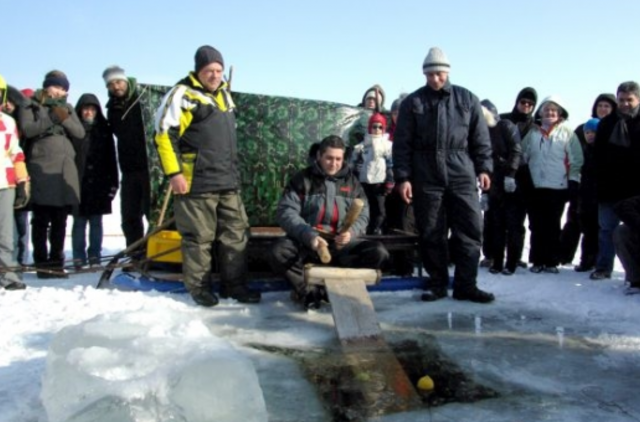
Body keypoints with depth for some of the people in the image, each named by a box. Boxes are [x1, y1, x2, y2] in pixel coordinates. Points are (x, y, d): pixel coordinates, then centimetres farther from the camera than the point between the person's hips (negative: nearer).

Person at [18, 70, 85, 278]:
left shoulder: (67, 108, 19)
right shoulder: (31, 105, 7)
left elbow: (80, 132, 7)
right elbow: (27, 129, -9)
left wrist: (65, 119, -9)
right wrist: (51, 119, -16)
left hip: (66, 168, 4)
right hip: (41, 166, -4)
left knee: (61, 219, 5)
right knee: (42, 218, -6)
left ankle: (56, 261, 12)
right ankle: (42, 262, -2)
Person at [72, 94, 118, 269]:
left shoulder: (104, 131, 10)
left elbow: (111, 158, 9)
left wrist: (113, 182, 3)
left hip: (99, 184, 2)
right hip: (78, 183, -2)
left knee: (96, 222, 6)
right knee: (79, 222, 3)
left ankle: (95, 257, 12)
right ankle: (79, 258, 7)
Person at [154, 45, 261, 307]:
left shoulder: (224, 94, 18)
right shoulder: (183, 94, -7)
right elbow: (164, 134, -12)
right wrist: (174, 173, -16)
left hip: (228, 182, 7)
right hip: (197, 183, -7)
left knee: (236, 233, 7)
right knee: (199, 237, 0)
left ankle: (234, 284, 16)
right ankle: (199, 287, 14)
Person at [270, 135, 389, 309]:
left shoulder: (351, 181, 12)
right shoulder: (302, 179, 3)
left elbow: (362, 215, 8)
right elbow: (285, 212, -7)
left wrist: (351, 232, -17)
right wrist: (308, 235, -25)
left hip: (341, 243, 2)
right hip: (306, 242, -2)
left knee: (378, 252, -23)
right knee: (279, 252, -32)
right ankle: (309, 291, -14)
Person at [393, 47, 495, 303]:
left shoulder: (467, 99, 10)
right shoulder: (412, 103, 6)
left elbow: (481, 138, 11)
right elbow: (402, 144, 2)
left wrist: (483, 168, 2)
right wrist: (402, 177, -4)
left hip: (462, 175, 1)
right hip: (426, 177, -1)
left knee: (470, 229, -2)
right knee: (431, 234, 3)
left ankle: (465, 285, 6)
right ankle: (438, 283, 15)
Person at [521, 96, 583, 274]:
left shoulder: (567, 132, 2)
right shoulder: (533, 132, 9)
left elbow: (576, 159, 0)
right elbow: (523, 155, 12)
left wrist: (573, 181, -4)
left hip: (558, 187, -2)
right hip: (535, 187, 2)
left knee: (553, 226, 4)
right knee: (536, 226, 4)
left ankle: (551, 261, 12)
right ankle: (537, 261, 12)